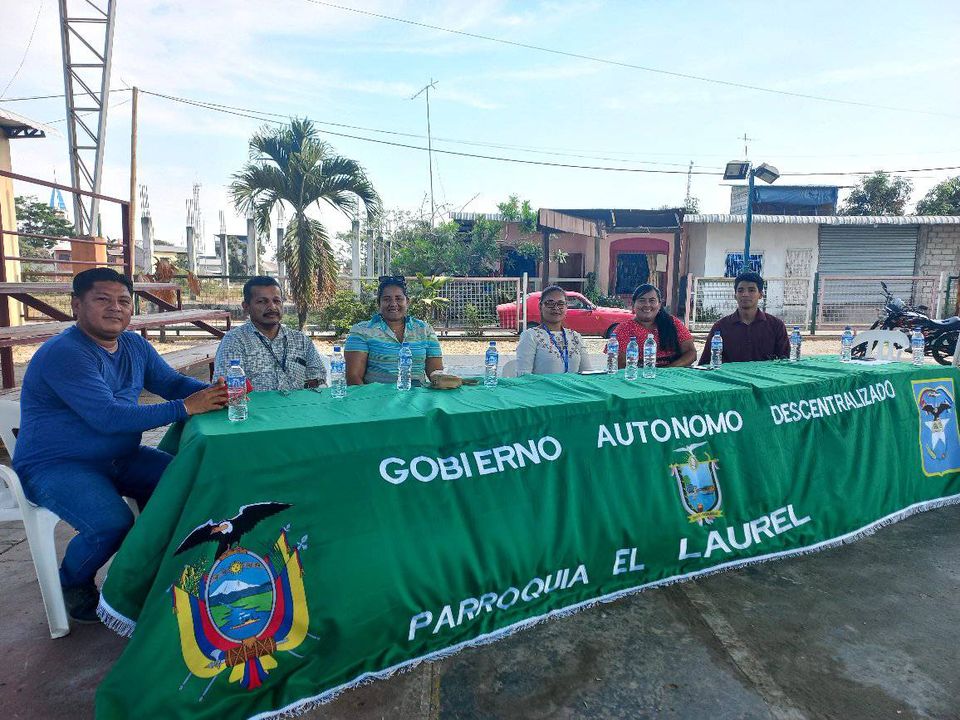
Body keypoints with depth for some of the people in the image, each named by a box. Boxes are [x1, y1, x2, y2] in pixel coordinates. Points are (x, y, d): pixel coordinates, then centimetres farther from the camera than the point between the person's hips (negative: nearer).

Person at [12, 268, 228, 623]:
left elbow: (172, 381, 6)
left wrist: (211, 392, -17)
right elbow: (108, 417, -30)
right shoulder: (64, 353, -22)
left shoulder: (135, 346, 4)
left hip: (120, 458, 8)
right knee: (114, 523, -28)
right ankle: (72, 584, 6)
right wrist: (185, 407, -34)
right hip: (55, 467, -8)